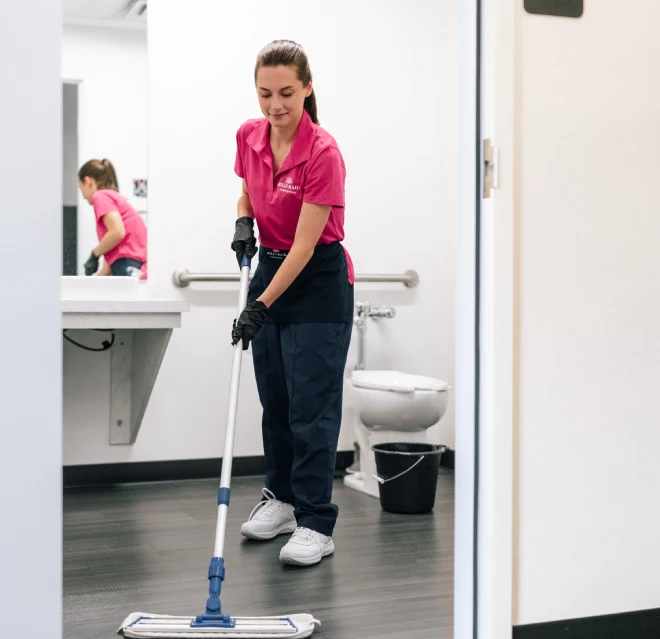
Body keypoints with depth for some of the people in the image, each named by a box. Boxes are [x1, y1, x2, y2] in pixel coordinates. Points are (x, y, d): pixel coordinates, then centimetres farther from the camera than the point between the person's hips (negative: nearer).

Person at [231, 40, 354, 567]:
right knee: (273, 399, 14)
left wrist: (261, 307, -24)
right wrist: (244, 223, -5)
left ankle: (316, 524, 1)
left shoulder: (323, 153, -23)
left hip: (318, 282, -7)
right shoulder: (249, 136, -3)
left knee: (311, 405, -6)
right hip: (270, 270, 7)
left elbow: (304, 245, -23)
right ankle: (283, 498, 29)